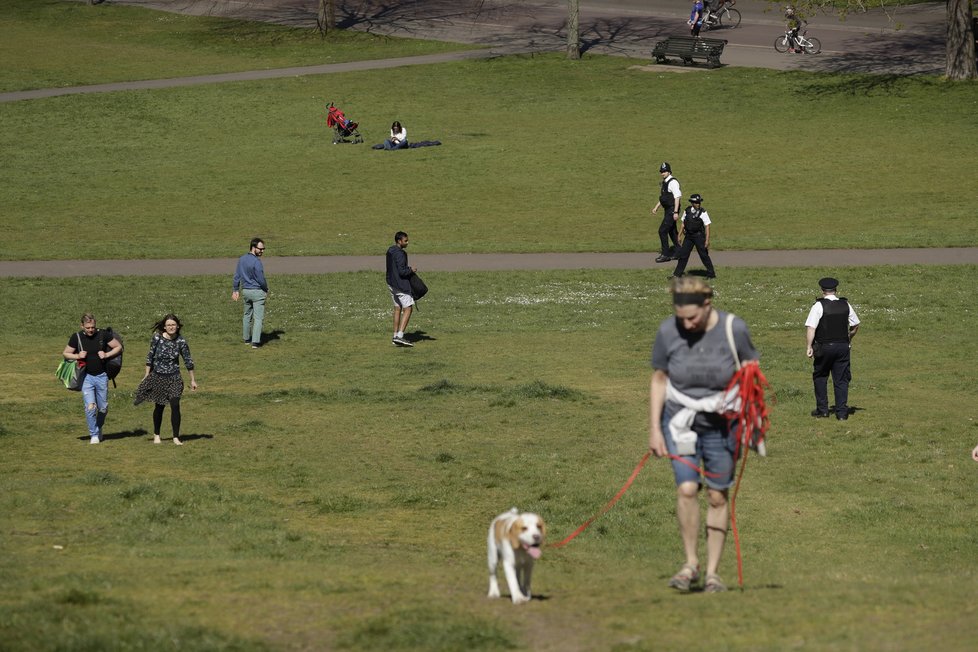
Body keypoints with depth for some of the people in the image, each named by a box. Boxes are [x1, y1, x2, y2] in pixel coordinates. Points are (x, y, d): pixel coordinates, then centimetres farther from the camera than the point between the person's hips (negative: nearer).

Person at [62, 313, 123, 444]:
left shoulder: (103, 335, -5)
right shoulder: (76, 337, -4)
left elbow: (119, 347, 3)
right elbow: (65, 353, 6)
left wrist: (107, 355, -13)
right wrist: (77, 356, -13)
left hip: (101, 376, 1)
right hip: (86, 376, -1)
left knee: (103, 408, 9)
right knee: (90, 407, -12)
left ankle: (99, 428, 37)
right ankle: (94, 435, 2)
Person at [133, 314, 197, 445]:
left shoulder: (180, 341, -8)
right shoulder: (157, 338, -10)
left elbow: (188, 361, 1)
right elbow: (150, 357, -2)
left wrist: (193, 380, 4)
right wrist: (146, 375, 0)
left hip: (174, 378, 0)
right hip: (158, 377, 0)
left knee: (175, 405, -11)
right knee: (159, 406, 11)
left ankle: (176, 437, -4)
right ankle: (156, 435, 30)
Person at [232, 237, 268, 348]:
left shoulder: (241, 259, 3)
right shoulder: (256, 262, -20)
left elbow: (237, 276, 8)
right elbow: (261, 279, -17)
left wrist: (235, 290, 16)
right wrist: (266, 290, 1)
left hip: (245, 291, 7)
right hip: (257, 291, -7)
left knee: (247, 315, 20)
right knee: (258, 317, -3)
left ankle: (246, 339, 28)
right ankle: (255, 342, -8)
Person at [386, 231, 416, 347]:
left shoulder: (390, 251, 10)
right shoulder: (400, 254, -20)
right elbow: (402, 272, -23)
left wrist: (407, 268, 11)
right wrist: (411, 270, -5)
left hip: (391, 284, 10)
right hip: (401, 285, -10)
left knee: (397, 308, 14)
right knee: (408, 308, -6)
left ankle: (395, 336, 15)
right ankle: (399, 336, -15)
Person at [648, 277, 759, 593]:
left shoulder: (733, 329, -13)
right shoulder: (668, 332, -9)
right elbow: (658, 380, 3)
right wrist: (654, 429, 0)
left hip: (721, 425, 0)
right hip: (681, 423, 0)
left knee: (718, 496, 3)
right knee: (686, 489, -15)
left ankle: (713, 571, 12)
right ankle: (691, 564, -2)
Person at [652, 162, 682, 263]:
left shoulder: (673, 182, -16)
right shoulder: (664, 182, 13)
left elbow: (677, 197, -20)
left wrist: (676, 212, -24)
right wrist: (656, 207, 20)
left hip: (672, 210, -10)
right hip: (667, 210, 10)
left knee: (662, 230, -11)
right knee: (672, 231, 18)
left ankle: (665, 254, -4)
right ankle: (677, 252, 29)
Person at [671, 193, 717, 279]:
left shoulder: (703, 213, -10)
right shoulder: (687, 211, 3)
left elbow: (707, 227, -10)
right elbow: (683, 224, 14)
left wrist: (707, 240, -15)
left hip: (699, 236, -4)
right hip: (688, 236, 4)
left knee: (704, 255, 0)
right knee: (683, 254, 5)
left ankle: (711, 274, 13)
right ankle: (677, 274, 13)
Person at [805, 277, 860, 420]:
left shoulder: (819, 306, -10)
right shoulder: (845, 305, 4)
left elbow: (810, 328, -17)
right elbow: (855, 325, 14)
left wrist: (809, 347, -14)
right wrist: (849, 339, 30)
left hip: (824, 348, -3)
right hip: (843, 346, 3)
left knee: (820, 377, 14)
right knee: (841, 380, 6)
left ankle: (822, 409, 15)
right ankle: (842, 412, 2)